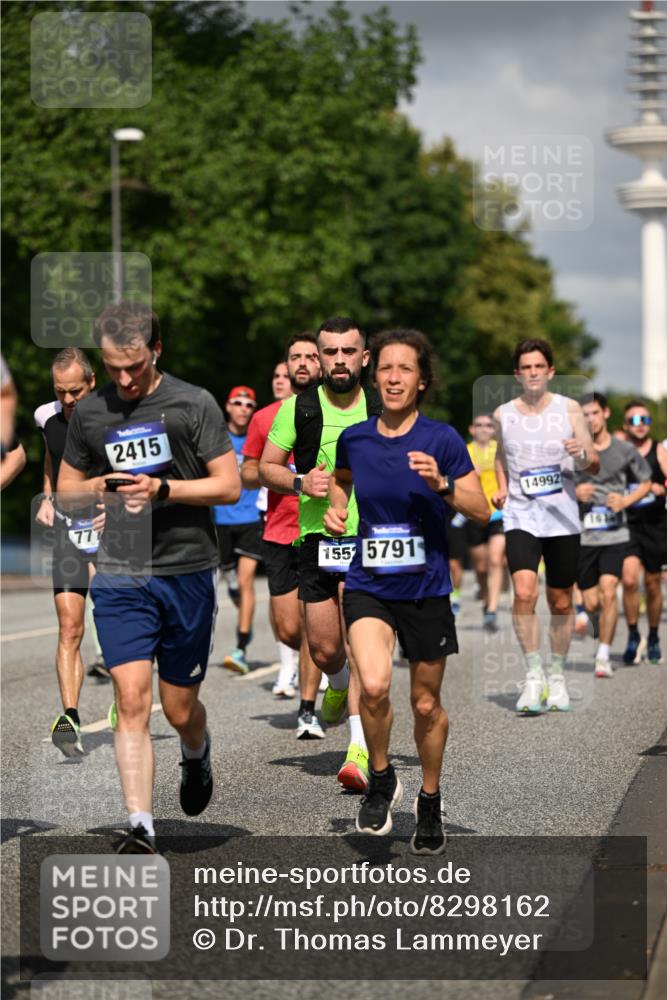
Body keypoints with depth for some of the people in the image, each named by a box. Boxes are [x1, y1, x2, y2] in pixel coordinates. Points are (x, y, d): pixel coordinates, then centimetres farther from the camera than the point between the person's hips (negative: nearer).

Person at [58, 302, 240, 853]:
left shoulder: (194, 404, -3)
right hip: (119, 576, 2)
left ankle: (197, 753, 44)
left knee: (179, 708, 8)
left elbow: (229, 486, -4)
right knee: (131, 700, -11)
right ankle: (141, 827, -11)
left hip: (187, 574, -2)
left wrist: (162, 488, -18)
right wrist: (102, 486, -6)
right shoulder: (90, 413, 7)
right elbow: (66, 488, 17)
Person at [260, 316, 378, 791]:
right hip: (317, 540, 2)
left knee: (359, 646, -14)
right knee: (324, 650, 5)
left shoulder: (385, 409, 1)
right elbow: (266, 467, 8)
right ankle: (340, 686, 42)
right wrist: (300, 482, -11)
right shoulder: (298, 408, 1)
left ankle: (360, 752, -15)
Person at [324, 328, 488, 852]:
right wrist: (335, 509, 4)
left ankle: (430, 802, 33)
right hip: (369, 586, 1)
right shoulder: (354, 438, 0)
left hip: (426, 588, -1)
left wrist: (442, 485, -24)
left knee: (426, 704, 10)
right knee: (374, 685, -23)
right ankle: (381, 778, 4)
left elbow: (482, 511, -8)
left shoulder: (442, 439, -8)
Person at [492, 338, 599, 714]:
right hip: (520, 517, 0)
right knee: (524, 592, -20)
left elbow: (595, 465, -1)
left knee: (561, 602, 8)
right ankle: (533, 674, -9)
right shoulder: (503, 414, 4)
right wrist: (502, 489, 6)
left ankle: (557, 676, 27)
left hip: (562, 518, 0)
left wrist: (583, 455, -23)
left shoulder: (569, 409, -1)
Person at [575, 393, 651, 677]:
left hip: (614, 536, -1)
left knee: (608, 593, -17)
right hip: (581, 535, 1)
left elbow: (645, 483, 15)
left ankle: (603, 657, -11)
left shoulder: (625, 450, 3)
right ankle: (602, 633, 36)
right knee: (591, 603, 4)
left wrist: (626, 500, -4)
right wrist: (574, 493, -12)